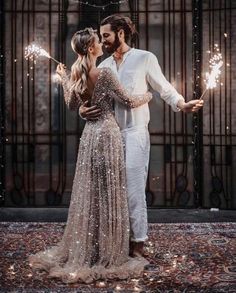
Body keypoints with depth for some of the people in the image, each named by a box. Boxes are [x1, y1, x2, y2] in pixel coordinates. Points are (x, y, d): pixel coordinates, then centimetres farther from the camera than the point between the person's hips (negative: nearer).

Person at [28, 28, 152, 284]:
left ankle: (83, 252, 23)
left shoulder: (76, 74, 3)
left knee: (88, 193, 14)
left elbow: (72, 105, 17)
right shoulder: (104, 74, -17)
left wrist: (63, 78, 26)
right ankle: (106, 254, 8)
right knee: (107, 194, 1)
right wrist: (148, 95, 9)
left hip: (89, 134, 7)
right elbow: (128, 101, -10)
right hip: (107, 133, -7)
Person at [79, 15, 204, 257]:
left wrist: (182, 104, -16)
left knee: (134, 189, -6)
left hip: (134, 133, -5)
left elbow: (164, 88, 1)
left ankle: (137, 242, 3)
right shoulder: (103, 66, 14)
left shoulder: (145, 58, -1)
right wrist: (83, 110, -11)